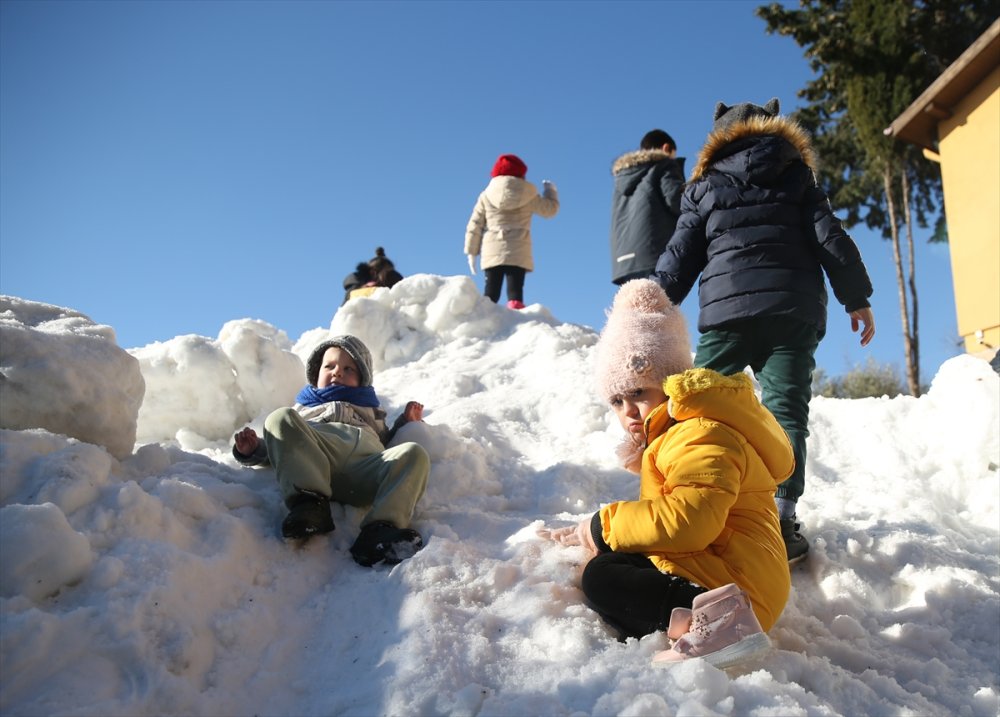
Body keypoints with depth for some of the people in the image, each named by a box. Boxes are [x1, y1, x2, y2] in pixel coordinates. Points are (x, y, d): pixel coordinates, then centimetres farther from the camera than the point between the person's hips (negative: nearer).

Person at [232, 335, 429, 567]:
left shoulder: (369, 411, 44)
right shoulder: (303, 409, 42)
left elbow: (388, 446, 33)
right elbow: (279, 445, 30)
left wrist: (405, 422, 18)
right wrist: (252, 449, 10)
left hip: (367, 465, 1)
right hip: (310, 462, 0)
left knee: (414, 454, -27)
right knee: (280, 417, -26)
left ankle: (380, 531, -47)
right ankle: (311, 503, -42)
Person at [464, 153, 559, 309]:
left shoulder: (487, 195, 9)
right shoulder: (529, 195, 6)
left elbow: (475, 225, 9)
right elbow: (550, 209, 18)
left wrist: (472, 251, 14)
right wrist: (550, 191, 37)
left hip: (493, 253, 1)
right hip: (518, 254, -1)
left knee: (491, 293, 1)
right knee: (515, 291, -7)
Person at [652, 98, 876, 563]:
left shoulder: (705, 187, 16)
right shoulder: (797, 175, 16)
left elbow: (678, 259, 10)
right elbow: (831, 238, 8)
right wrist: (857, 299, 11)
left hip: (726, 310, 0)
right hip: (794, 309, 1)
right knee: (785, 411, -4)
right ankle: (782, 516, -15)